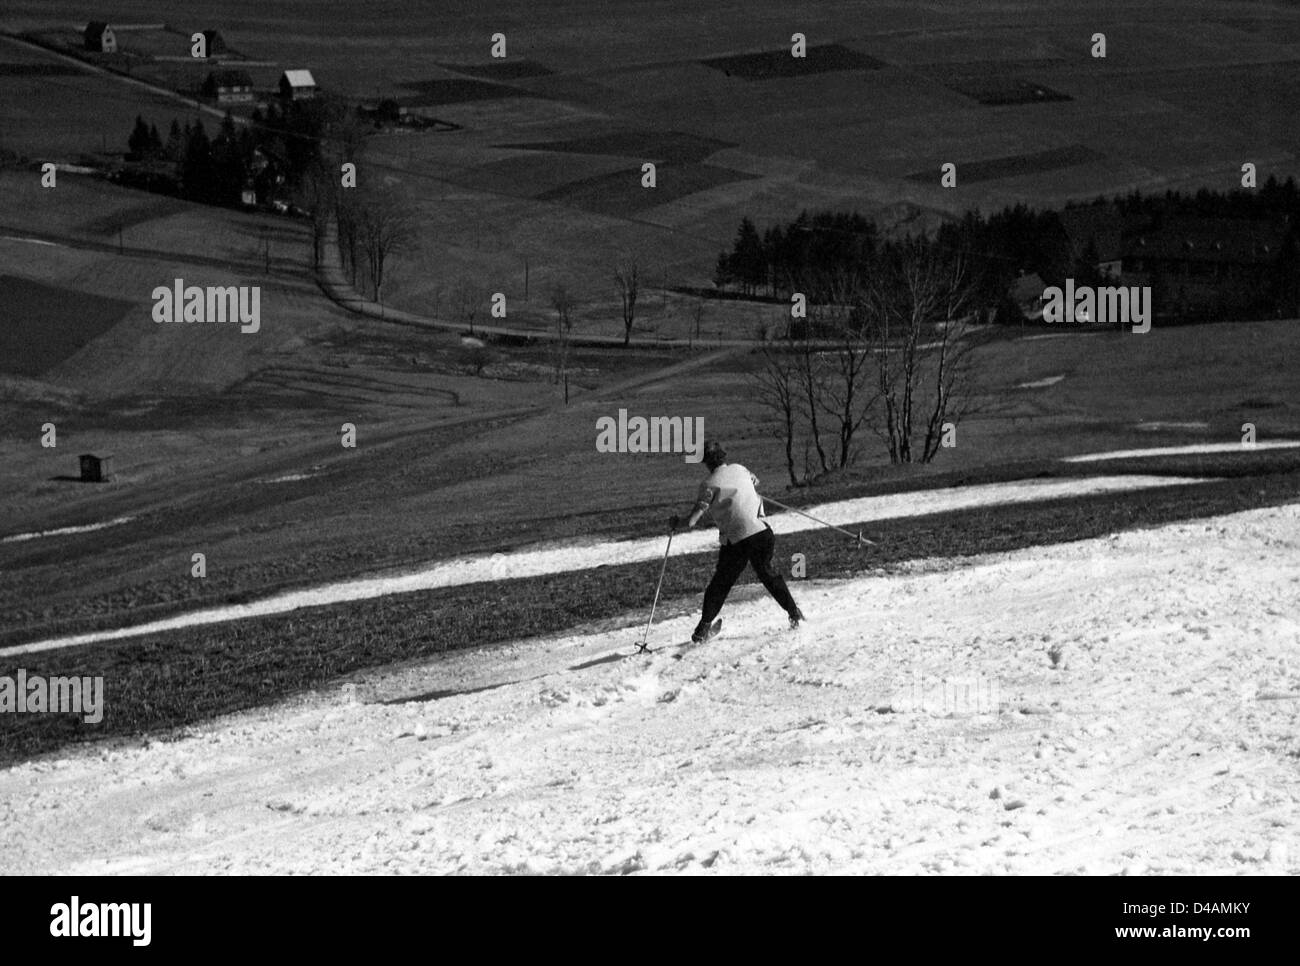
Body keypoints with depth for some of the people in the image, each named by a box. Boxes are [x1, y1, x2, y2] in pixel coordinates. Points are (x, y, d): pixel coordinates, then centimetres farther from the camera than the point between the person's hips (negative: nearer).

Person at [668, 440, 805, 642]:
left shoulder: (710, 484, -5)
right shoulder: (738, 469, 10)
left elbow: (693, 519, -10)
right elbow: (755, 480, 34)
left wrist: (677, 523, 10)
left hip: (736, 540, -4)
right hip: (762, 532, 4)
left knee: (720, 584, 10)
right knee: (767, 573, 26)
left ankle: (703, 628, 10)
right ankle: (794, 612, 29)